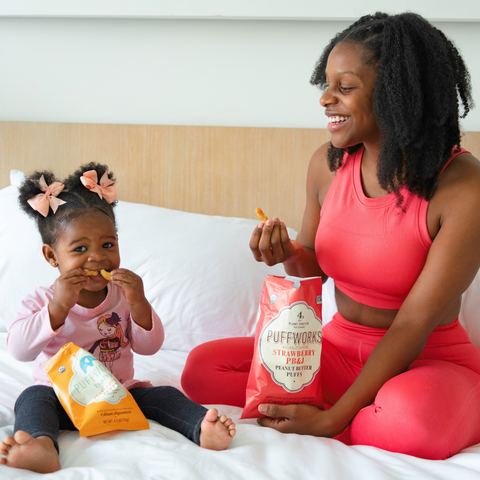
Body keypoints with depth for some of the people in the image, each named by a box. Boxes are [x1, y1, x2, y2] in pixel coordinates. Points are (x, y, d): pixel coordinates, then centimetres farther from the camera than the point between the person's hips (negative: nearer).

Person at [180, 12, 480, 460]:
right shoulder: (328, 163, -3)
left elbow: (413, 326, -20)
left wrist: (331, 420, -22)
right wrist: (289, 255, -13)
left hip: (433, 361, -5)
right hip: (340, 348, 6)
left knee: (413, 419, -40)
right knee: (202, 368, -11)